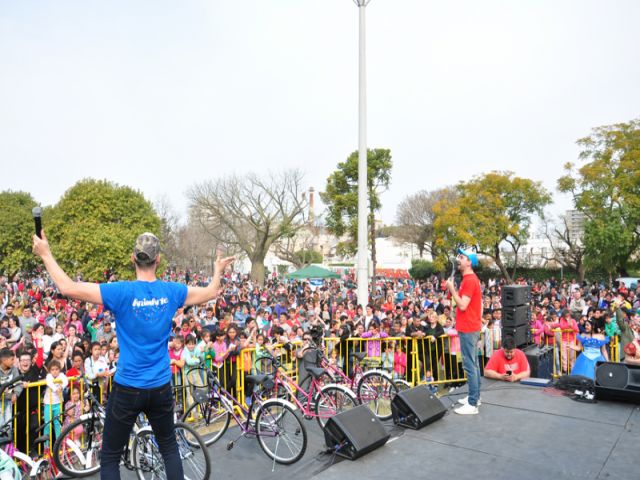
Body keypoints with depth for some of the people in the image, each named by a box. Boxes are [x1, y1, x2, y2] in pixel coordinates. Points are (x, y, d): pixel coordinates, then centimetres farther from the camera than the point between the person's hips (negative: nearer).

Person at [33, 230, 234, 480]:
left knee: (110, 457, 12)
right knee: (169, 447, 21)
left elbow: (67, 288, -16)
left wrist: (46, 254, -2)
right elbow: (211, 292, 8)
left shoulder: (122, 292, -16)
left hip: (127, 389, -3)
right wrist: (218, 269, 27)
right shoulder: (171, 291, -6)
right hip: (161, 388, 3)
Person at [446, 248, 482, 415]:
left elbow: (462, 305, -23)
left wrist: (452, 289, -17)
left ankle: (472, 404, -3)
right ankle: (475, 396, 27)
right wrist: (453, 290, 9)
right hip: (471, 326, 11)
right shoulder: (471, 279, 14)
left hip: (468, 328, -11)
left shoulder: (469, 280, -18)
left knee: (469, 365, -7)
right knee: (473, 363, 17)